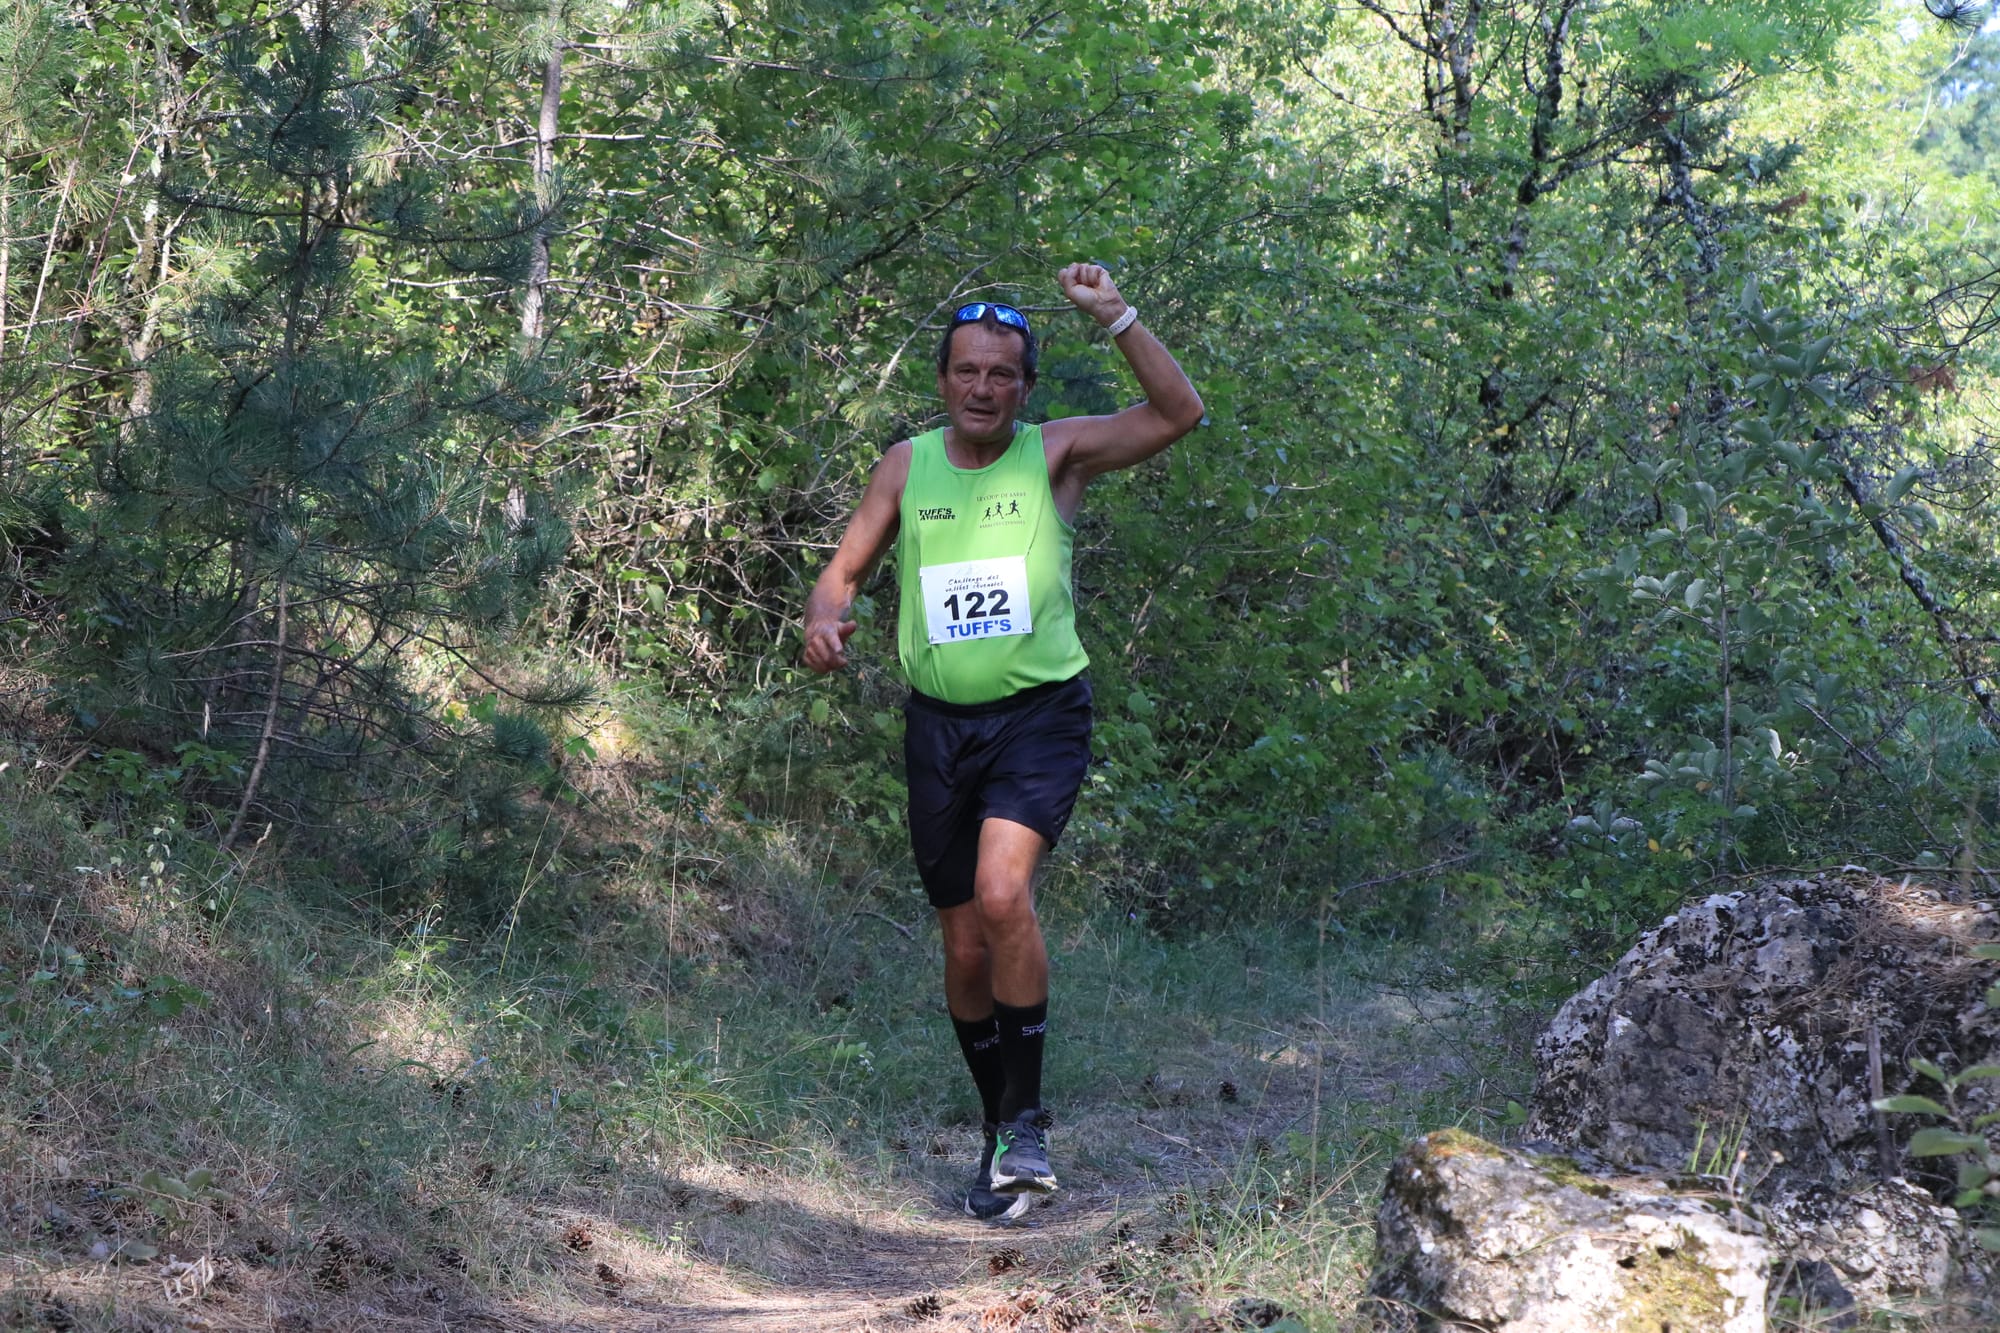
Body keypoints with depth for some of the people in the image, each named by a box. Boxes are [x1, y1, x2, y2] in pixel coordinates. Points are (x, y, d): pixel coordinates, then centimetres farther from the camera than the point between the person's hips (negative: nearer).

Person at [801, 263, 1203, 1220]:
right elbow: (844, 569, 11)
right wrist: (825, 616, -11)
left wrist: (1115, 316, -21)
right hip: (940, 724, 4)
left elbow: (1180, 413, -13)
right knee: (966, 945, 7)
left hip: (1040, 715, -4)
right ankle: (999, 1131, 25)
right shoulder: (908, 464, 6)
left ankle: (1026, 1115, -14)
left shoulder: (1056, 453, -2)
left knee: (1002, 892, -26)